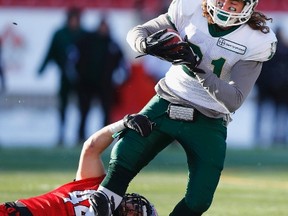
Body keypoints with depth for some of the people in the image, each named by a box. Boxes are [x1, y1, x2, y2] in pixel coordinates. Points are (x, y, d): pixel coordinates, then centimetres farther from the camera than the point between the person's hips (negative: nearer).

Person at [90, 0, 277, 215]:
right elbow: (136, 32, 0)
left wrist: (197, 68, -32)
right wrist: (147, 45, -25)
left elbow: (234, 101, -20)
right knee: (124, 156, -18)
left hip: (208, 122, -1)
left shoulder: (257, 40, -15)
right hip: (166, 104, 1)